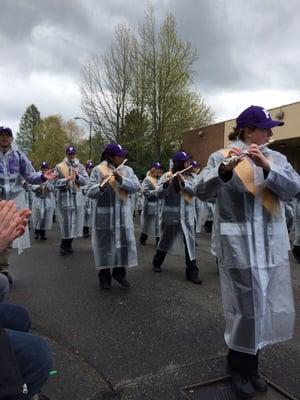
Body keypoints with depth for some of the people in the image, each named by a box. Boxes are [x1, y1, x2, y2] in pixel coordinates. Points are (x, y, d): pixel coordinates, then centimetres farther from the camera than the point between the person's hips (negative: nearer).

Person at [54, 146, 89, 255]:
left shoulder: (80, 167, 11)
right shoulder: (59, 167, 2)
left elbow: (86, 181, 2)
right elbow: (56, 183, -5)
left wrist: (78, 176, -14)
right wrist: (67, 179, -19)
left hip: (77, 197, 3)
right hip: (64, 197, -3)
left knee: (75, 221, 7)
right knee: (65, 222, -3)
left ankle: (68, 245, 22)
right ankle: (64, 246, 12)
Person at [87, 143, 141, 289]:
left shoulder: (127, 170, 7)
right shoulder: (98, 170, -3)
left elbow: (136, 186, -6)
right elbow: (90, 192, -9)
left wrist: (121, 180, -20)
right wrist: (101, 187, -29)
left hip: (123, 214, 3)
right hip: (104, 214, -3)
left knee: (124, 242, 6)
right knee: (105, 244, 5)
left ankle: (119, 272, 26)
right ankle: (104, 276, 21)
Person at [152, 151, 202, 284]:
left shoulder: (189, 177, 8)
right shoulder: (167, 176, -3)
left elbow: (193, 191, -7)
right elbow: (160, 194, -11)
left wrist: (183, 181, -20)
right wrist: (166, 183, -28)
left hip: (187, 216, 3)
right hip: (170, 215, -3)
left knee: (190, 242, -1)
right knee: (166, 240, 12)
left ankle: (192, 272, 4)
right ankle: (157, 262, 36)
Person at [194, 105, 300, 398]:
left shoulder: (276, 158, 11)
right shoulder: (221, 157, -3)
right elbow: (201, 191, -15)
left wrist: (266, 167, -20)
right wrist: (224, 169, -33)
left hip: (272, 246, 5)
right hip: (239, 246, -5)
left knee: (267, 307, 13)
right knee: (246, 308, 3)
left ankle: (250, 363, 37)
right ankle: (238, 366, 29)